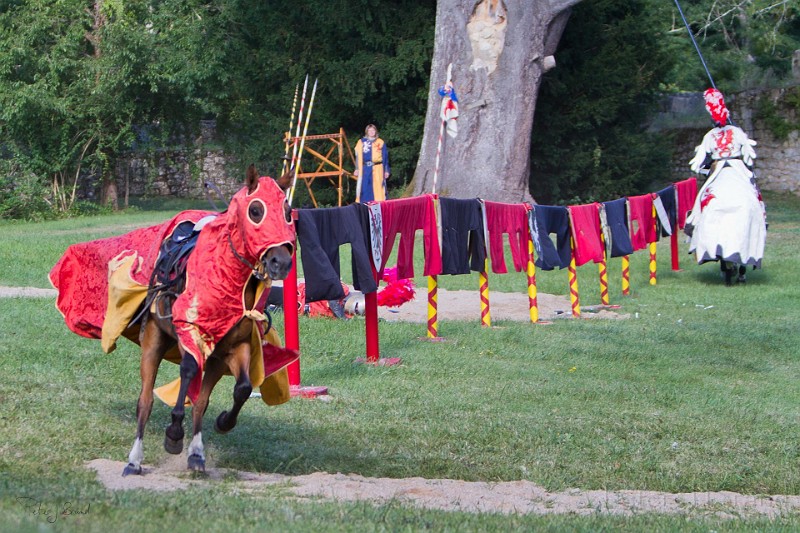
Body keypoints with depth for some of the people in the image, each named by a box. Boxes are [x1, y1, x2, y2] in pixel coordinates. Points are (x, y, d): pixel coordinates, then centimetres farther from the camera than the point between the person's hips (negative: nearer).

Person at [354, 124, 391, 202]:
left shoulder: (380, 143, 8)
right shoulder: (361, 142, 10)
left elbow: (385, 158, 9)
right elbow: (358, 157, 8)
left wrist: (386, 170, 4)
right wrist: (357, 169, 0)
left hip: (377, 169, -1)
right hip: (365, 169, 1)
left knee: (378, 187, -3)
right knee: (364, 188, -1)